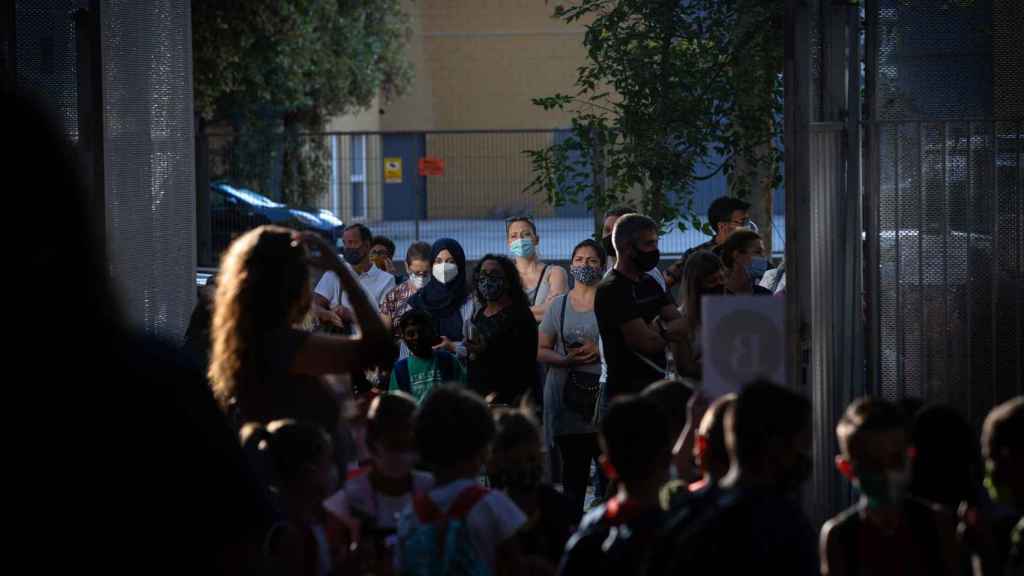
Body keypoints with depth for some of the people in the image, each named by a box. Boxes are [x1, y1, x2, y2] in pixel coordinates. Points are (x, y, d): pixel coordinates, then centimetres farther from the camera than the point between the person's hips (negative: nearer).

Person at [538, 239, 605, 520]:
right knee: (573, 467, 7)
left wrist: (601, 351, -16)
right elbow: (541, 349, 10)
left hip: (602, 393, -3)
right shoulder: (559, 304, 12)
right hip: (566, 398, 3)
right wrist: (566, 360, -9)